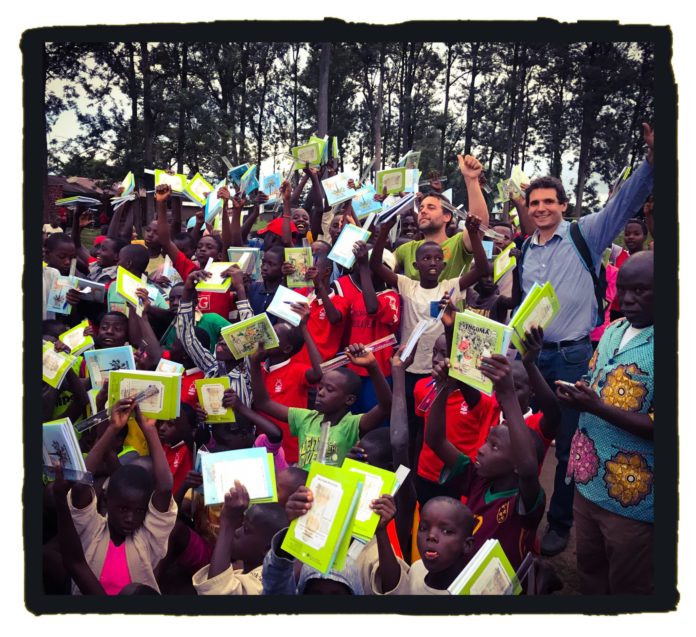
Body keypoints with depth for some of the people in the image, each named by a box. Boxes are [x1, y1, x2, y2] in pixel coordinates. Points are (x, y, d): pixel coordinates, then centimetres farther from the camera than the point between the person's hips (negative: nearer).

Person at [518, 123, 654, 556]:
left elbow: (626, 202, -13)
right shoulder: (525, 249, 10)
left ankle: (560, 523, 23)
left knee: (569, 443, 6)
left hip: (573, 357, -4)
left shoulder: (586, 235, -2)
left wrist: (652, 156, -26)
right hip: (531, 355, 4)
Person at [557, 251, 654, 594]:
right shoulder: (613, 329, 5)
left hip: (631, 494, -7)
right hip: (588, 478, 7)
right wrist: (576, 396, -5)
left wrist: (597, 408, -28)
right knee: (588, 568, 25)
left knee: (627, 586, 14)